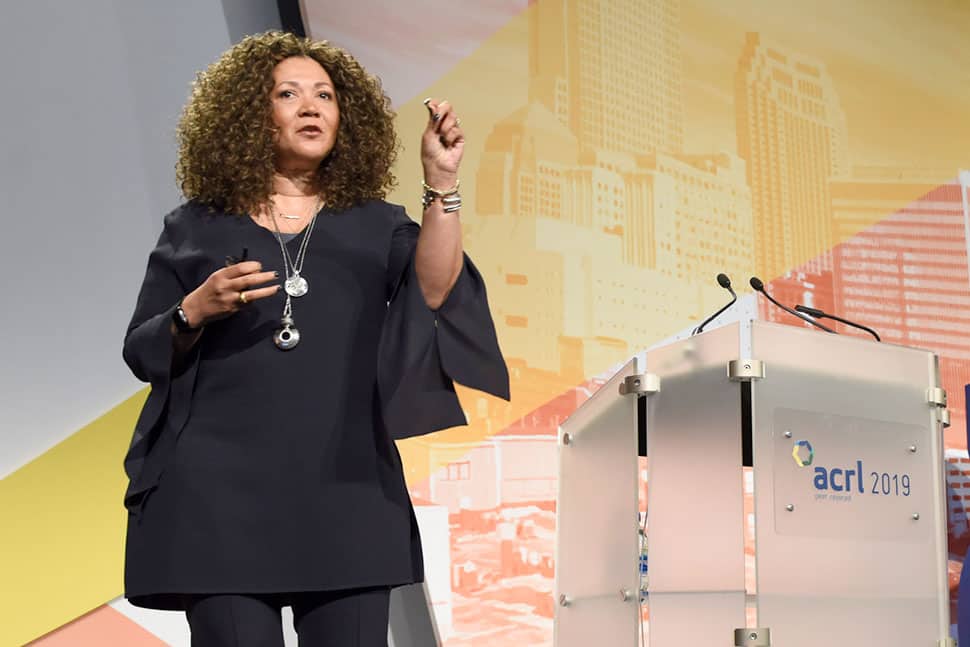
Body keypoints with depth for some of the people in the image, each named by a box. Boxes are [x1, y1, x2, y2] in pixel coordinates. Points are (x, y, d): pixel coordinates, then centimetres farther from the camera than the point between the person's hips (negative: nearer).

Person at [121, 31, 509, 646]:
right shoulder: (197, 227, 10)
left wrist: (442, 184, -13)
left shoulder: (377, 225, 12)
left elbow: (434, 295, -7)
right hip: (221, 490, -1)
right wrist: (195, 310, -9)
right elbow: (142, 354, 10)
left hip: (346, 489, 1)